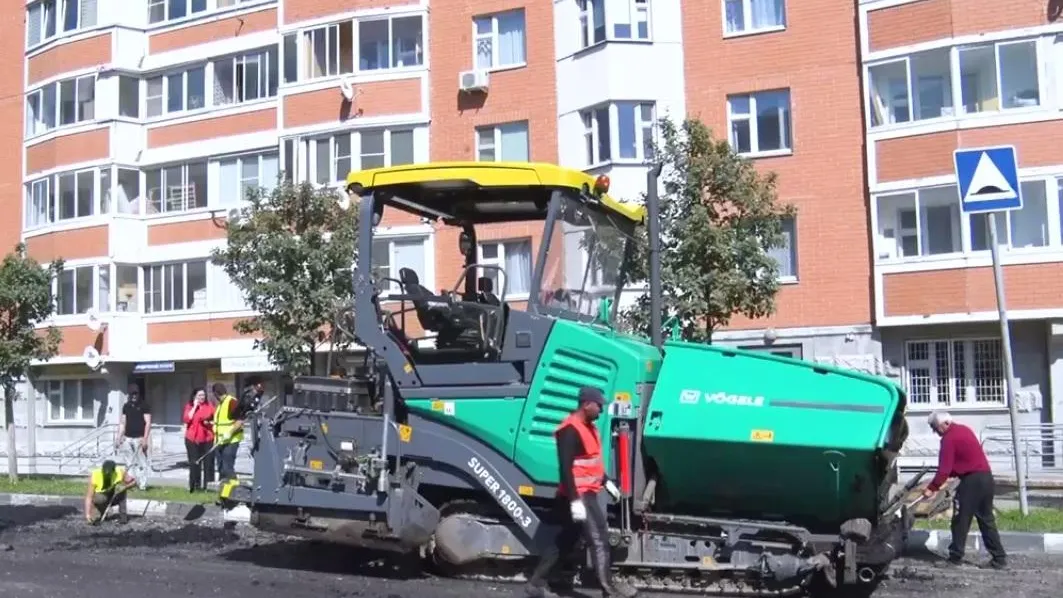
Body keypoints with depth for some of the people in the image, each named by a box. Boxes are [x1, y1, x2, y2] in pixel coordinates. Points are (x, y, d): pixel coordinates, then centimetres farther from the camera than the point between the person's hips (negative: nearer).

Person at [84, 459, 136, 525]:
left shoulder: (120, 472, -24)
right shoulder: (94, 475, -28)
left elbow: (133, 482, -12)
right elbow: (89, 497, -32)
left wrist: (125, 487, -33)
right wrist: (88, 514, -42)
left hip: (115, 498, 1)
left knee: (120, 486, -28)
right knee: (99, 499, -34)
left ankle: (123, 515, -19)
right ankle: (103, 514, -2)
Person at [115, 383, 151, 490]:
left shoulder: (144, 406, -2)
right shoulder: (126, 406, 12)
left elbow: (148, 423, -7)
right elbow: (122, 423, 17)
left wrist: (145, 438, -14)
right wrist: (119, 438, 11)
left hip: (139, 438, -5)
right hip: (128, 438, 5)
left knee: (142, 463, -5)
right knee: (131, 463, 8)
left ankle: (142, 485, -2)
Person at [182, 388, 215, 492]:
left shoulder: (210, 406, 7)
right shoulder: (189, 406, 5)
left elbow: (215, 419, 12)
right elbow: (186, 419, -9)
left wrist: (210, 423, -9)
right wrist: (194, 407, -8)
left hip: (207, 438, 1)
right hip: (192, 438, -1)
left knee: (208, 461, -3)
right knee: (194, 462, -2)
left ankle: (204, 484, 4)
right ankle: (195, 484, 4)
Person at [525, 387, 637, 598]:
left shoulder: (588, 426, 14)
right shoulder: (570, 430, -18)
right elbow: (565, 468, -23)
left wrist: (606, 482, 24)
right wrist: (574, 500, -26)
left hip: (589, 493, 10)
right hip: (579, 495, -10)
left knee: (566, 541, 12)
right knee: (599, 538, -5)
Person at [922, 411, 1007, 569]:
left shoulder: (949, 438, -12)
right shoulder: (964, 429, 16)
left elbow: (944, 469, -15)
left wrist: (931, 488, -10)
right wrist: (953, 474, 25)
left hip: (971, 480, -9)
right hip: (986, 476, 9)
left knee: (960, 520, 1)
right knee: (987, 519, 13)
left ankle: (955, 558, 6)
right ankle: (999, 558, 12)